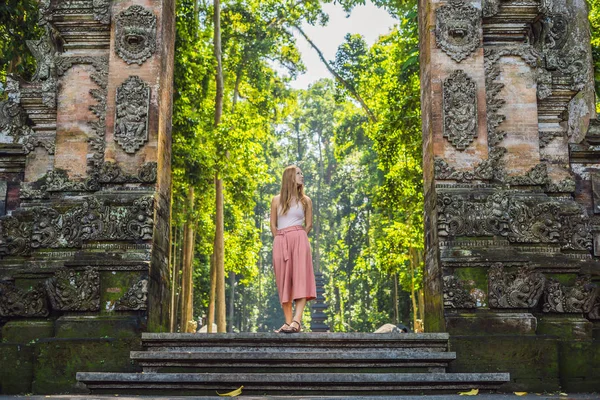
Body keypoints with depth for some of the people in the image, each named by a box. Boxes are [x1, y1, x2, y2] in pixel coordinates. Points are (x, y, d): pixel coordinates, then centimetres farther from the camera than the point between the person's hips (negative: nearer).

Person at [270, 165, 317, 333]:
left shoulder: (305, 200, 11)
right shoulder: (277, 200, 12)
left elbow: (309, 225, 11)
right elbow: (273, 225, 12)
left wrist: (299, 240, 3)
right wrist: (281, 241, 4)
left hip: (299, 239, -1)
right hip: (280, 242, 1)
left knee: (300, 278, -15)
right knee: (284, 281, -1)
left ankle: (297, 321, -25)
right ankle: (288, 321, 1)